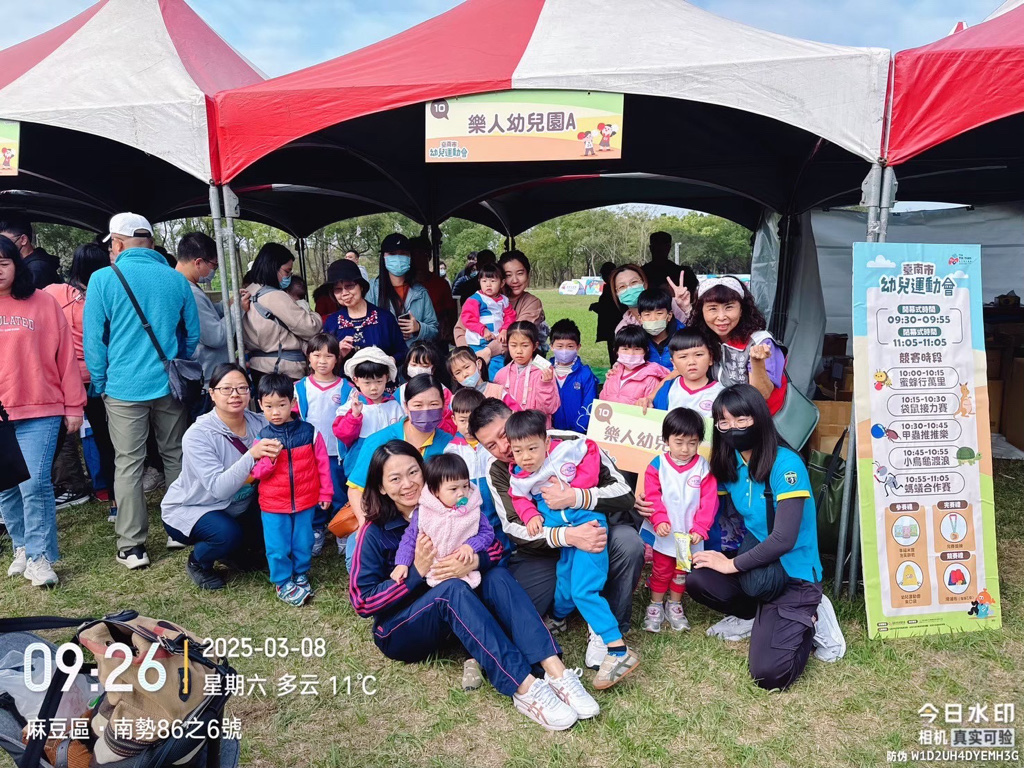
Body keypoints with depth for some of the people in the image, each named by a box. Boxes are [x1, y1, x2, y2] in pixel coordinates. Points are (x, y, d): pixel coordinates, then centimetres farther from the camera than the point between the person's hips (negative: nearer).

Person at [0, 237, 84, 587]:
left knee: (35, 484, -8)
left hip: (40, 412, -3)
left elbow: (66, 356, 1)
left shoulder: (43, 302, 1)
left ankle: (40, 557, 1)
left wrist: (73, 405, 0)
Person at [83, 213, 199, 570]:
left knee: (128, 466, 3)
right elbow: (193, 335, 10)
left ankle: (132, 547, 6)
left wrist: (100, 383, 9)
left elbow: (93, 339, -4)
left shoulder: (103, 279, -6)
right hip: (169, 386, 3)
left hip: (124, 388, -3)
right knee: (176, 458, 14)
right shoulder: (177, 280, 3)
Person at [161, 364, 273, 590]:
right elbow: (219, 488, -33)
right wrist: (252, 455, -46)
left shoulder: (259, 423, -11)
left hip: (238, 508, 5)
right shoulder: (198, 435, -24)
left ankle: (235, 553, 12)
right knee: (228, 533, -32)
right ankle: (197, 563, 3)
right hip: (188, 510, -5)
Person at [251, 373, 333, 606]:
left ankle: (301, 576, 37)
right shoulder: (261, 438, -6)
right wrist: (269, 459, -22)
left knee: (303, 544, 15)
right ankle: (283, 583, 27)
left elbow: (322, 463, 0)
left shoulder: (309, 432, -8)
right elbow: (256, 473, -2)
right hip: (273, 504, 0)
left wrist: (326, 492, 4)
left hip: (305, 501, 0)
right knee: (277, 548, 8)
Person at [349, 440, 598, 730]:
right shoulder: (374, 533, -10)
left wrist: (474, 561, -27)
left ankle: (555, 672, -37)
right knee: (452, 589, -33)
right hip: (401, 631, -4)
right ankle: (524, 688, -43)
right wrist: (417, 572, -24)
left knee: (498, 576, -23)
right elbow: (362, 602, -14)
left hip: (452, 615, 4)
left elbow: (495, 546, -4)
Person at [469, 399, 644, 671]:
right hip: (543, 552, 1)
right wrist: (567, 536, -34)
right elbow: (515, 530, -17)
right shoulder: (498, 473, -6)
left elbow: (625, 494, -18)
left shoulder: (571, 443, -14)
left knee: (628, 542, -34)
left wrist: (574, 497, -35)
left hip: (597, 532, 0)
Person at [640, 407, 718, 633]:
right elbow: (652, 496, -10)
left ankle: (674, 605, 35)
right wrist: (659, 520, -22)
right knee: (661, 570, 13)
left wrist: (700, 528, -13)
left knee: (682, 570, 17)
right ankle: (655, 605, 29)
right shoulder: (657, 465, -10)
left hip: (689, 535, 1)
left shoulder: (703, 467, -8)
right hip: (664, 532, -1)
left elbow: (709, 501, -8)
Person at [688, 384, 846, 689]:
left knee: (770, 675, -19)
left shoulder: (786, 465, -19)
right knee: (697, 580, -22)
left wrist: (733, 564, -14)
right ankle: (765, 619, 3)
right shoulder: (729, 464, 3)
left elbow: (783, 538, -23)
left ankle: (806, 621, 10)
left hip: (793, 576, -6)